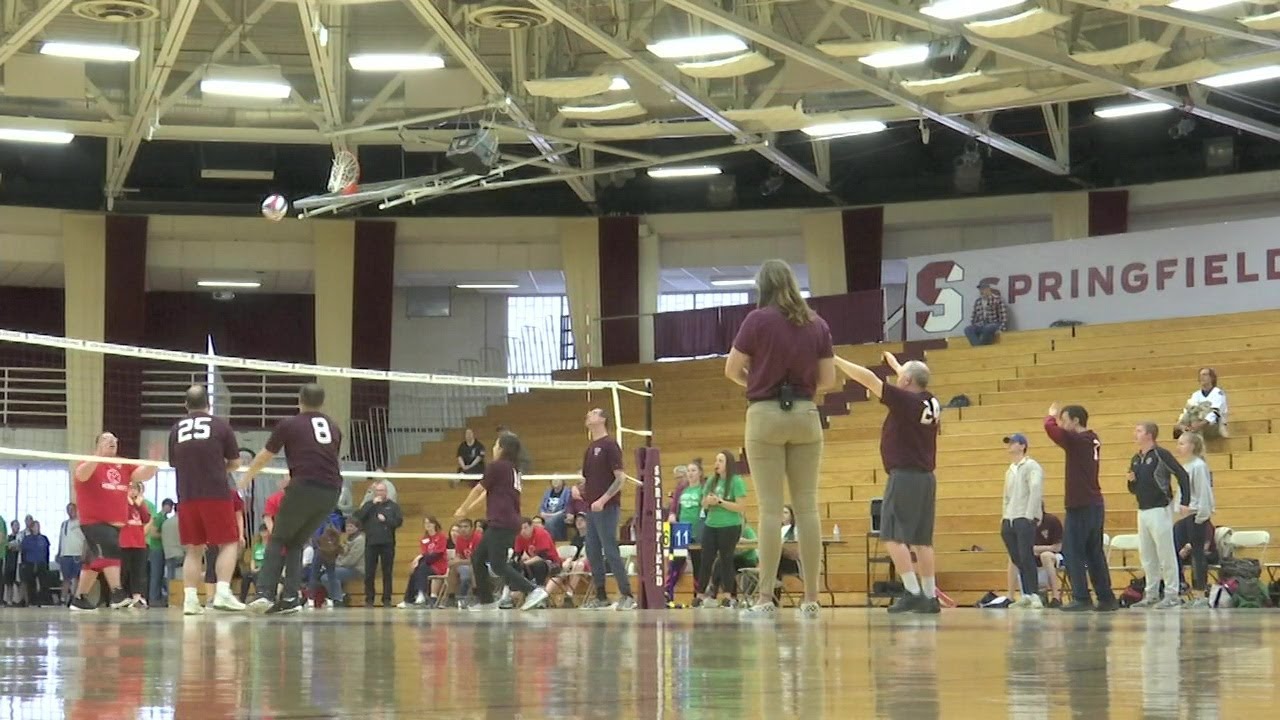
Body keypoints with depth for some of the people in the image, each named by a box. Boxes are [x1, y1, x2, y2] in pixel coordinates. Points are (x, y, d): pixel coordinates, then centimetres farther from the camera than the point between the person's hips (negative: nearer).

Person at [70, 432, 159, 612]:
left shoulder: (124, 466, 10)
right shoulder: (90, 464, -5)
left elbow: (144, 474, 0)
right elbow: (82, 474, -26)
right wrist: (98, 455, -41)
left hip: (115, 523, 7)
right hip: (94, 522, -7)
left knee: (94, 561, 14)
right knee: (110, 552, -26)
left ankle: (79, 599, 23)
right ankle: (117, 594, -34)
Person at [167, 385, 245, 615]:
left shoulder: (176, 429, 9)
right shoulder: (220, 426, 2)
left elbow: (174, 464, 17)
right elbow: (235, 462, 7)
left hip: (186, 495, 3)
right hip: (216, 494, -3)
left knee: (194, 549, 9)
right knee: (229, 544, 4)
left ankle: (190, 599, 0)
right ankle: (222, 592, -10)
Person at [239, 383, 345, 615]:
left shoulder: (289, 425, 6)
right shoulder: (334, 427, 19)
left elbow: (264, 457, 18)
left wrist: (247, 478, 37)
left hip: (304, 488, -4)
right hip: (331, 491, 4)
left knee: (278, 540, 10)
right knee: (297, 543, 17)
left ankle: (265, 592, -7)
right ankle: (290, 597, 6)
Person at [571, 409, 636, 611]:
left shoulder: (609, 445, -8)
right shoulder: (590, 449, 16)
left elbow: (621, 477, -14)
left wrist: (603, 500, -21)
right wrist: (578, 488, 4)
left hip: (607, 508, -8)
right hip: (592, 508, 8)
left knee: (610, 551, -10)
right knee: (593, 553, 8)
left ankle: (627, 596, -5)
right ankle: (601, 597, 14)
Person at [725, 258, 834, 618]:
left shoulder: (758, 319, -6)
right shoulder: (817, 325, 5)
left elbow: (732, 370, -1)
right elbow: (828, 379, 6)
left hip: (765, 414, -3)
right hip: (806, 414, 3)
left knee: (771, 509, -3)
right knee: (808, 507, 4)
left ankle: (766, 597, -5)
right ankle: (811, 598, 4)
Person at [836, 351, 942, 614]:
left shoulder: (905, 400, -12)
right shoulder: (931, 403, 9)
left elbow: (868, 378, -13)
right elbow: (914, 379, 31)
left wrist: (835, 360, -6)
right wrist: (894, 363, 48)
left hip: (904, 476, -8)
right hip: (926, 478, 8)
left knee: (893, 536, -8)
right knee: (922, 540, 10)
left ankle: (913, 593, -18)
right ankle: (930, 596, 8)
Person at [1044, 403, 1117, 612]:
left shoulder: (1077, 440, -13)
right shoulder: (1092, 440, 10)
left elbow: (1051, 428, -18)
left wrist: (1052, 416, 2)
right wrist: (1058, 417, 14)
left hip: (1080, 507, -8)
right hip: (1095, 505, 8)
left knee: (1072, 553, -5)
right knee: (1094, 553, 12)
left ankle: (1081, 598, -8)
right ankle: (1106, 598, 12)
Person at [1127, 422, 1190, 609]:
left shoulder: (1161, 455, -9)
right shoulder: (1136, 459, 14)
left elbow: (1182, 475, -12)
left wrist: (1185, 502, -17)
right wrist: (1131, 481, 0)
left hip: (1159, 510, -8)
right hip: (1142, 511, 8)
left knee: (1166, 553, -5)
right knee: (1147, 556, 10)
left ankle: (1172, 594, -1)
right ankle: (1151, 595, 16)